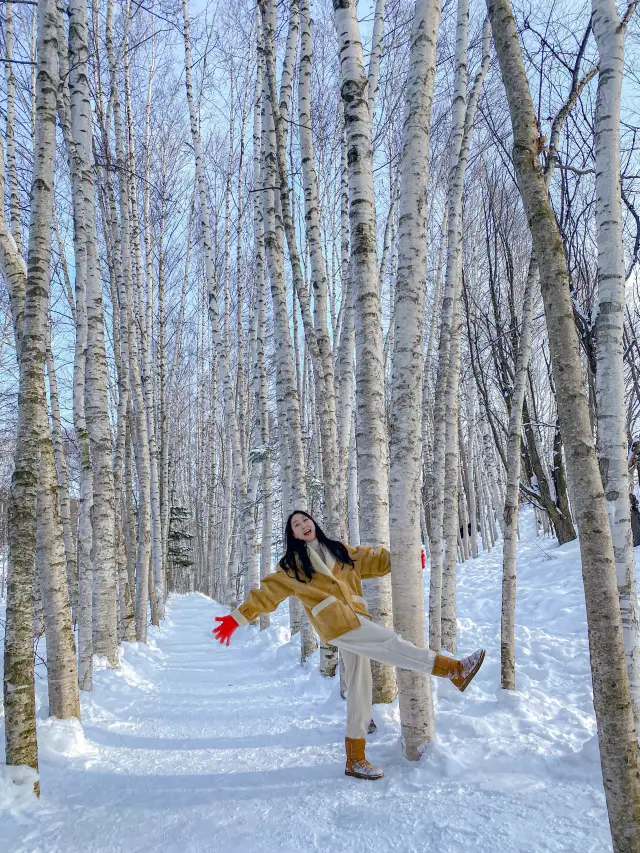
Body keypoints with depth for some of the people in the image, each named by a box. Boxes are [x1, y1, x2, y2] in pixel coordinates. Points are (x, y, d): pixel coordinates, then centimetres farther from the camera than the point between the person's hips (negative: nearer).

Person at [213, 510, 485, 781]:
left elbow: (372, 559, 22)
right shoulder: (292, 564, 10)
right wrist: (237, 618, 3)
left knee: (359, 687, 6)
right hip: (336, 622, -5)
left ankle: (355, 760, 15)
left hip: (355, 620, 6)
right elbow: (267, 592, 9)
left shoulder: (340, 551, 21)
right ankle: (452, 668, -14)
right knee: (391, 643, -19)